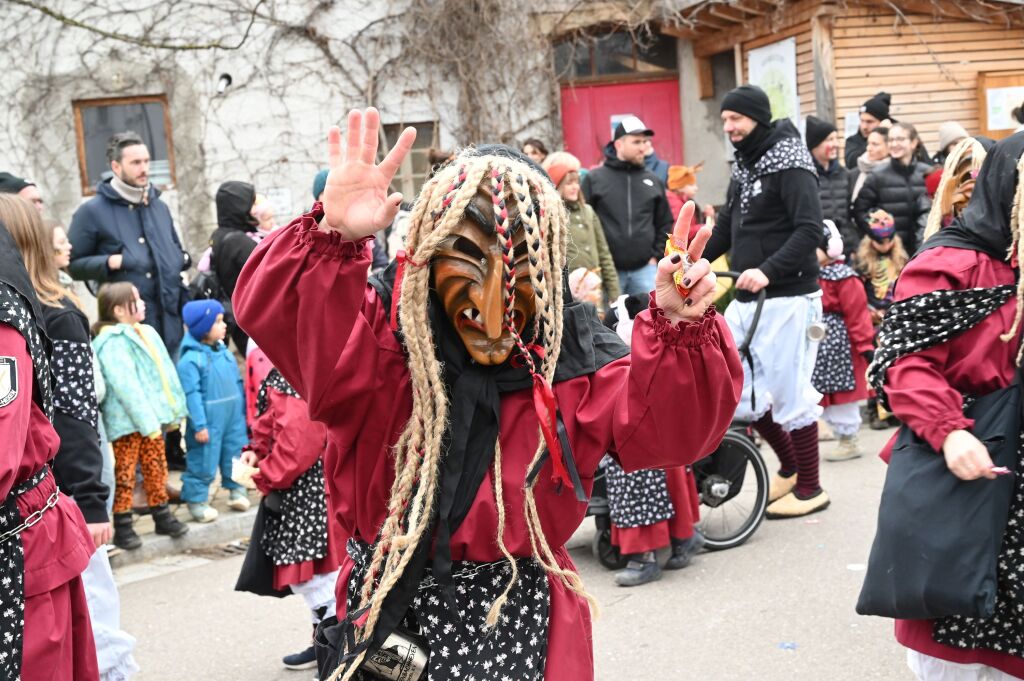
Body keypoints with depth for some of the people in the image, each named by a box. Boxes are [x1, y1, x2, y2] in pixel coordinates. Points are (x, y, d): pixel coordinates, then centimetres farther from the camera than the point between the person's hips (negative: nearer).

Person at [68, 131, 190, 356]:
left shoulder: (159, 207, 17)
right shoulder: (92, 211, -3)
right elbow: (71, 264, -5)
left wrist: (182, 259, 7)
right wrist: (109, 263, -18)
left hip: (169, 321, 6)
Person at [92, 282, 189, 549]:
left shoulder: (146, 333, 11)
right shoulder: (113, 343, -17)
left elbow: (163, 374, 14)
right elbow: (126, 386, -23)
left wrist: (173, 411, 11)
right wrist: (147, 422, -23)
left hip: (152, 416, 8)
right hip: (128, 420, -8)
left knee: (156, 468, 17)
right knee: (125, 474, 0)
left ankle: (162, 516, 29)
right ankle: (122, 527, 9)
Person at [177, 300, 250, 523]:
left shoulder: (224, 352, 7)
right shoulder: (191, 359, -16)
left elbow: (238, 383, 15)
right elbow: (191, 395, -18)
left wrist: (244, 411, 17)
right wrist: (199, 425, -19)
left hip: (233, 419, 7)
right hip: (209, 423, -7)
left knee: (235, 454, 16)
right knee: (203, 461, 1)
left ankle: (236, 489, 33)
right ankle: (196, 500, 13)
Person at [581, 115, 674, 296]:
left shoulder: (653, 181, 11)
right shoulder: (594, 179, 1)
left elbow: (665, 223, 16)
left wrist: (657, 255, 6)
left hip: (645, 269, 3)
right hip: (607, 270, -3)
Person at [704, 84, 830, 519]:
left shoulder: (789, 165, -12)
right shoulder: (744, 168, 14)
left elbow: (810, 230, -22)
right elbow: (727, 227, 22)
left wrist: (768, 270, -32)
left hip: (786, 298, -8)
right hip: (746, 299, 9)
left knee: (789, 394, -2)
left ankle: (809, 488, 15)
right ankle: (789, 466, 28)